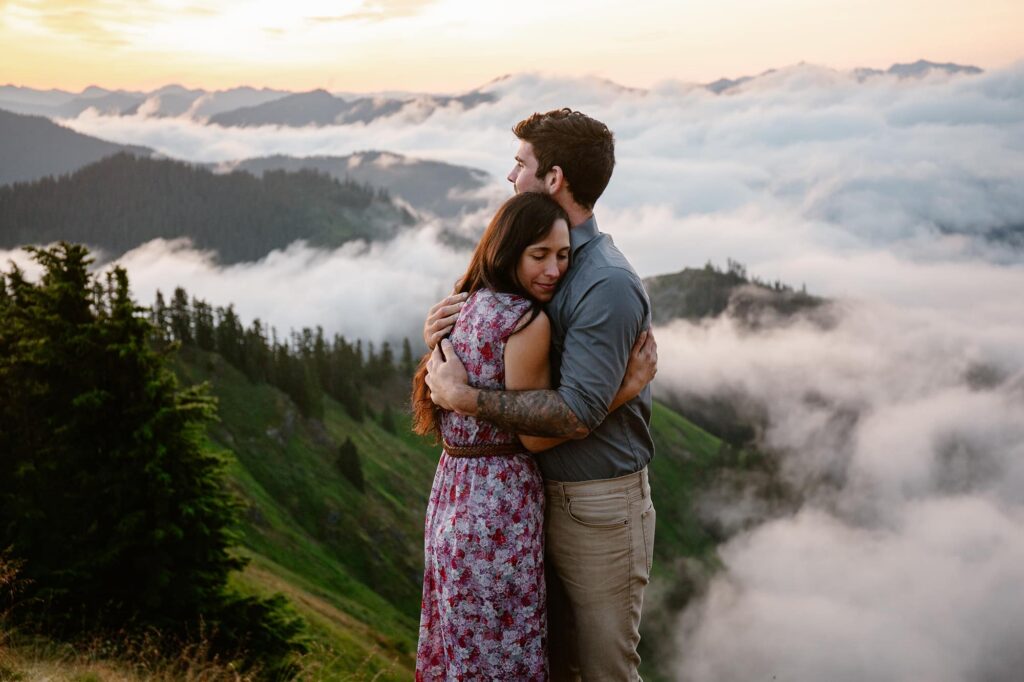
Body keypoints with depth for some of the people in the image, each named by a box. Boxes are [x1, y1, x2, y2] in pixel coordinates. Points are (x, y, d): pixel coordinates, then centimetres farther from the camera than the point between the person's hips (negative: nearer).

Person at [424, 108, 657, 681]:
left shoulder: (607, 285, -22)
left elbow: (578, 413, -26)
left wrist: (462, 396, -23)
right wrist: (440, 342, -9)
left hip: (599, 508, -8)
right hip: (543, 495, 8)